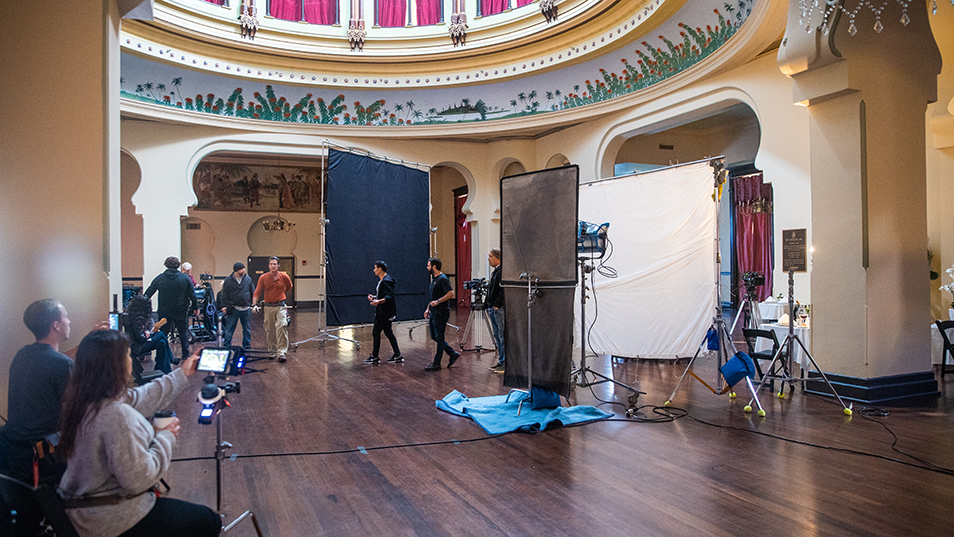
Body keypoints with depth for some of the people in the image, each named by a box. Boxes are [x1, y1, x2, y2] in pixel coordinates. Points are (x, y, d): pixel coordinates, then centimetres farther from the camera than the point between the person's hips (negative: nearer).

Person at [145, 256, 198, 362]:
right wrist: (195, 307, 9)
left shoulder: (159, 278, -2)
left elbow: (148, 294, 3)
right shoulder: (185, 278, -4)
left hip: (164, 311, 0)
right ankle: (186, 354, 12)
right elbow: (192, 294, -1)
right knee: (183, 332, 11)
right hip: (181, 310, 0)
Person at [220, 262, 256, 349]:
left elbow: (253, 293, 12)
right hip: (233, 309, -2)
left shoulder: (248, 279, 5)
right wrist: (224, 305, -3)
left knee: (247, 329, 10)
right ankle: (227, 346, 8)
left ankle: (247, 346, 22)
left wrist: (253, 304, 7)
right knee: (229, 329, 0)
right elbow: (224, 294, 3)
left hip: (246, 309, 2)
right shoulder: (228, 280, 1)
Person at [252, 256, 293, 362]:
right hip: (268, 307, 1)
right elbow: (257, 293, -4)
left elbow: (289, 288, 18)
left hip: (280, 306, -1)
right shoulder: (263, 278, -3)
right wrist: (254, 304, -18)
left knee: (282, 326, -18)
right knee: (269, 330, 8)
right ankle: (272, 350, 27)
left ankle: (281, 353, -16)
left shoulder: (284, 277, -3)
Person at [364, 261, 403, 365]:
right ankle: (398, 356, 13)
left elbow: (389, 296, -27)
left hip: (384, 313, -10)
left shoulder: (387, 281, -18)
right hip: (383, 312, 10)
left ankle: (374, 357, 6)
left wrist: (379, 301, -40)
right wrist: (373, 297, 11)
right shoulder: (381, 280, 16)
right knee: (388, 333, 11)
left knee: (376, 332, -3)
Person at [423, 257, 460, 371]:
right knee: (434, 336, 12)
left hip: (441, 313, -10)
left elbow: (451, 293, -22)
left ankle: (437, 363, 6)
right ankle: (453, 354, 20)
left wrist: (438, 301, -24)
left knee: (439, 337, -2)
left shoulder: (443, 279, -14)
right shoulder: (434, 279, 16)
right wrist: (428, 309, 19)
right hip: (434, 312, 10)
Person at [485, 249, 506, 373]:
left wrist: (497, 304, -20)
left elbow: (503, 290, -21)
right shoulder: (494, 272, 18)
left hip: (499, 308, -10)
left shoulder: (502, 271, -12)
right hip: (492, 309, 10)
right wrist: (487, 305, 16)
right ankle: (501, 361, 20)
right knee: (497, 336, 13)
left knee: (502, 336, -6)